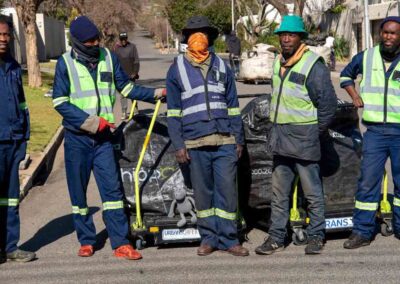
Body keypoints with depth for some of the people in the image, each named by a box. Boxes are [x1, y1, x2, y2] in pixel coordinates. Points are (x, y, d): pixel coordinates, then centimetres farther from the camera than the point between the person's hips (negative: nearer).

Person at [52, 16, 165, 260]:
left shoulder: (108, 57, 5)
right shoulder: (66, 63, -5)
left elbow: (126, 87, 16)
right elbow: (60, 103, -9)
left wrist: (156, 93, 7)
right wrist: (92, 122, -15)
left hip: (102, 137, 2)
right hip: (77, 138, -2)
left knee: (112, 188, -4)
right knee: (78, 191, 6)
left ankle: (121, 243, -2)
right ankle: (86, 241, 20)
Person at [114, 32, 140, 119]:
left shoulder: (132, 47, 0)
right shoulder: (117, 48, 5)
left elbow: (136, 60, -1)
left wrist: (135, 72, -8)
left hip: (131, 75, -1)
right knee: (123, 94, 0)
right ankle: (124, 113, 3)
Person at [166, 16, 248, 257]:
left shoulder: (222, 67, 13)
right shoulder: (177, 69, 6)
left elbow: (233, 106, 15)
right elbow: (173, 111, 4)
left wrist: (239, 139, 9)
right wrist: (178, 145, -2)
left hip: (225, 141, 1)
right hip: (195, 143, -1)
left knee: (227, 190, 0)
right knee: (203, 192, 5)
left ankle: (228, 239, 9)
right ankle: (209, 238, 17)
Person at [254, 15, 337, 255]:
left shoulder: (313, 65, -13)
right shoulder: (278, 62, 11)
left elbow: (328, 102, -13)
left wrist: (317, 133, -6)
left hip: (304, 139, -7)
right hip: (281, 139, 7)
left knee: (312, 192, 3)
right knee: (279, 193, 11)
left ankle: (316, 237, 15)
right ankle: (277, 237, 19)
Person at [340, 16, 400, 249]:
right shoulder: (366, 57, 6)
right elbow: (346, 74, 24)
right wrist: (354, 96, 9)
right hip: (375, 131, 1)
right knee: (368, 181, -1)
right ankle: (362, 231, 6)